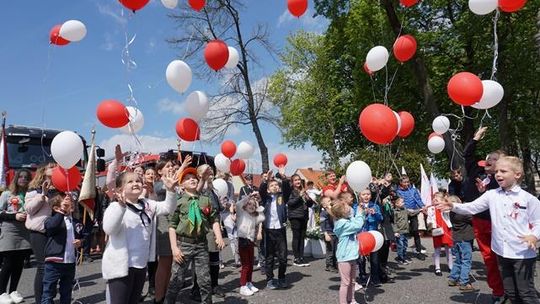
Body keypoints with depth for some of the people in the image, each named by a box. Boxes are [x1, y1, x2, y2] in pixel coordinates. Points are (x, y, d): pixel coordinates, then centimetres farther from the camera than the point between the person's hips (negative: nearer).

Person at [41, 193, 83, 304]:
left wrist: (80, 242, 1)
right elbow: (51, 226, -32)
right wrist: (62, 211, -31)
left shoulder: (76, 222, 10)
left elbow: (82, 238, 22)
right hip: (54, 262, -5)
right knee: (48, 293, 2)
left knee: (66, 294, 18)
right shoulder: (53, 219, -8)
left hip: (70, 263, 6)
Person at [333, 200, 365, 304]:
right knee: (345, 282, 0)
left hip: (351, 256, 10)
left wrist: (361, 213, 0)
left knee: (352, 281, 20)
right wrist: (360, 213, -13)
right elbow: (357, 226, -25)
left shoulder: (348, 220, 8)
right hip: (345, 257, -9)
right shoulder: (343, 223, -21)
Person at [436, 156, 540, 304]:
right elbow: (472, 207, 0)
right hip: (502, 252, 4)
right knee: (510, 292, 18)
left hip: (523, 253, -4)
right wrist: (453, 206, -14)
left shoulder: (528, 198, -7)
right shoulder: (491, 195, 2)